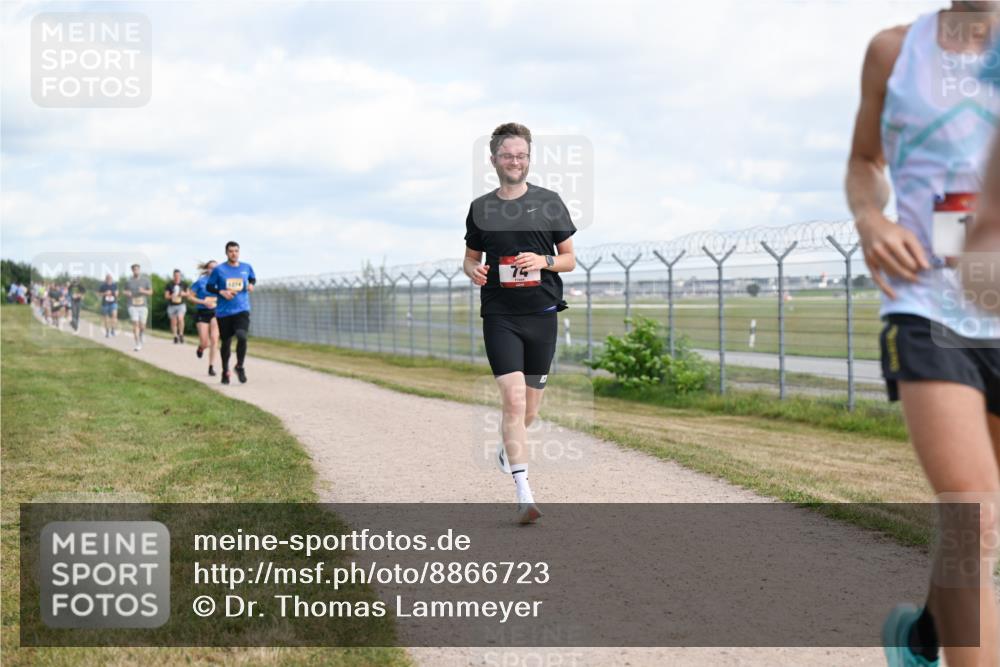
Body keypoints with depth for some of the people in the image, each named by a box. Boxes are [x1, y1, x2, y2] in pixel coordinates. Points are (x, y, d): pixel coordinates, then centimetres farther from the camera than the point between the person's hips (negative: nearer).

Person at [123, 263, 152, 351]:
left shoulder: (145, 280, 2)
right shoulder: (128, 281, 4)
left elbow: (150, 292, 3)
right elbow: (125, 291, 18)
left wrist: (143, 291, -18)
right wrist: (126, 293, -7)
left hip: (143, 305, 1)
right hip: (132, 306, -1)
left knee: (142, 326, 2)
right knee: (135, 324, -14)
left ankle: (141, 337, 34)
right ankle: (138, 344, -14)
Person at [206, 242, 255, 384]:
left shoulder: (246, 267, 5)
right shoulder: (218, 270, -1)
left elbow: (253, 278, 24)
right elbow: (209, 287, 5)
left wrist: (251, 284, 1)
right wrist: (221, 292, -12)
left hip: (242, 310, 0)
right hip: (223, 312, 0)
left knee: (242, 336, -23)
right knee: (226, 342, 7)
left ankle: (240, 366, -1)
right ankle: (225, 371, 28)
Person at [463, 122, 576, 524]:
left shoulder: (549, 203, 5)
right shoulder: (480, 209, 6)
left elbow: (570, 259, 9)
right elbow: (471, 257, 17)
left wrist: (544, 261, -11)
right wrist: (473, 270, -7)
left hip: (542, 314, 1)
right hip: (499, 315, -1)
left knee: (530, 407, 10)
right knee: (513, 399, -15)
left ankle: (507, 451, 43)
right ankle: (524, 495, -14)